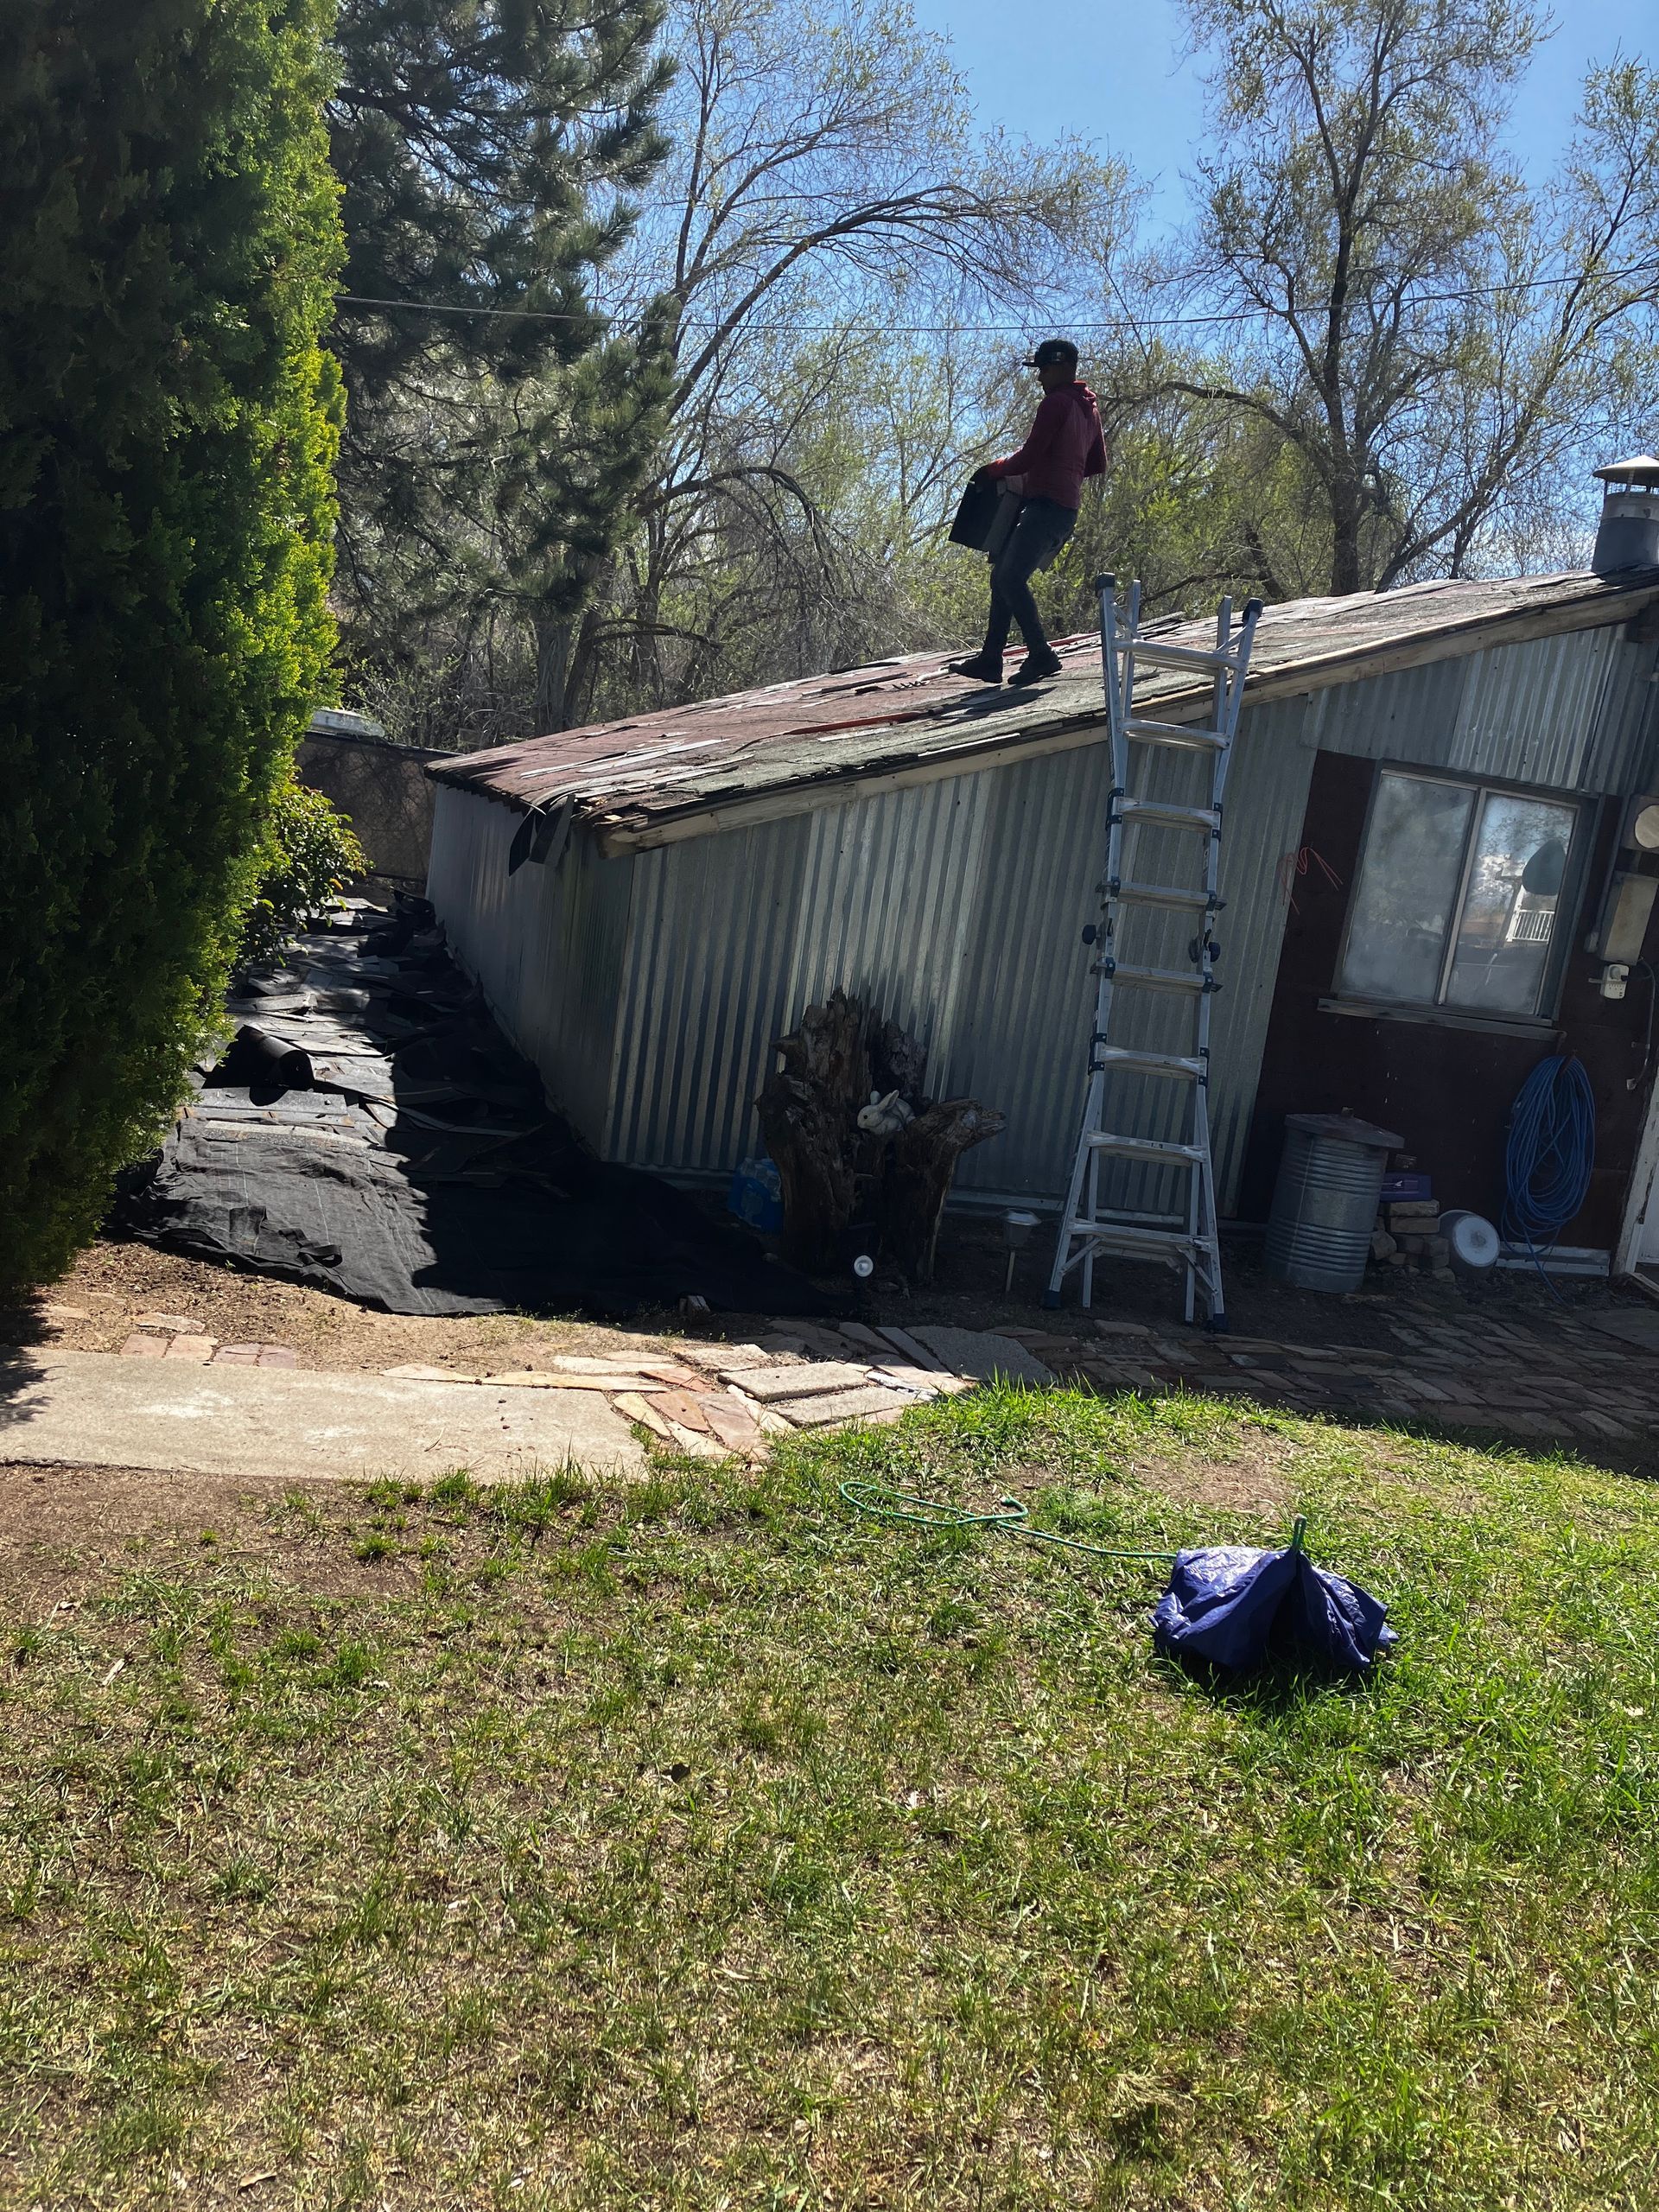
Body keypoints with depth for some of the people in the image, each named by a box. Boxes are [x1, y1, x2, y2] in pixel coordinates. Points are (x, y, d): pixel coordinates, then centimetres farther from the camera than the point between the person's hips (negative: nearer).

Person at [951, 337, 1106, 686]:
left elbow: (1028, 457, -13)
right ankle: (989, 660, 6)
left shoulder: (1056, 402, -8)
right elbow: (1098, 464, 28)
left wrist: (992, 470, 2)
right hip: (1066, 508, 10)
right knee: (1003, 576, 9)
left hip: (1047, 505, -10)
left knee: (1010, 578, -19)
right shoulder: (1089, 408, 21)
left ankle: (1041, 655, -21)